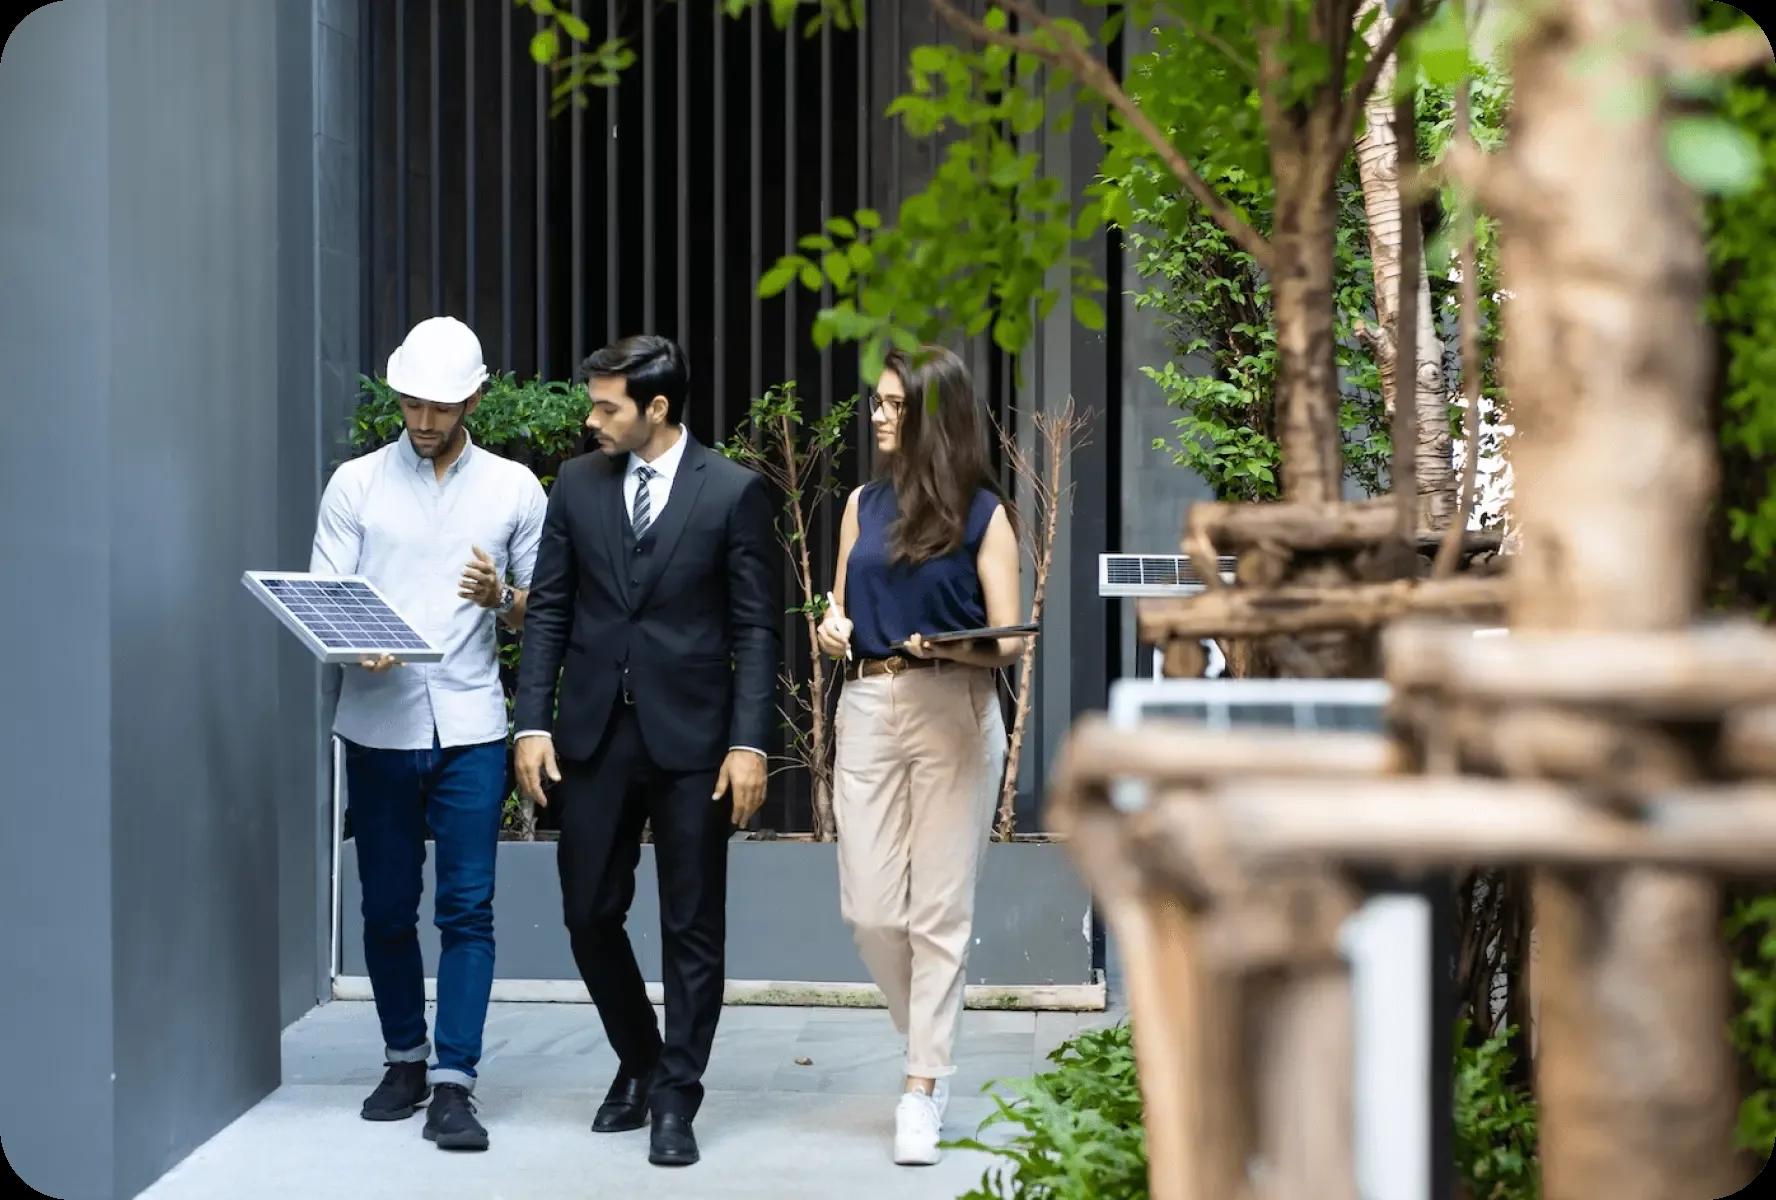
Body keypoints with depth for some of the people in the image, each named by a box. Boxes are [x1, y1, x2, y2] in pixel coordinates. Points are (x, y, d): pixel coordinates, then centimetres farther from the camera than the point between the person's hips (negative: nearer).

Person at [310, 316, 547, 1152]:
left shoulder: (514, 488, 7)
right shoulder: (356, 484, 6)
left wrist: (500, 596, -12)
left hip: (469, 725, -1)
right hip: (378, 726, 1)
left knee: (467, 909, -5)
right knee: (387, 906, 8)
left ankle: (453, 1084, -3)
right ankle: (404, 1060, 25)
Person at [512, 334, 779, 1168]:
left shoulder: (733, 492, -3)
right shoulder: (577, 484, 6)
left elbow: (755, 628, -4)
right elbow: (548, 610, 7)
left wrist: (749, 744, -11)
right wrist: (533, 725, -1)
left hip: (691, 736, -3)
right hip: (594, 733, 3)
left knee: (692, 926, 2)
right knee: (589, 914, 8)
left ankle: (675, 1098, 13)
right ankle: (639, 1061, 30)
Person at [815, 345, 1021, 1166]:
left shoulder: (982, 513, 0)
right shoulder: (864, 505, 13)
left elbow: (1007, 642, -2)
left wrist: (948, 647, -21)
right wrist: (831, 626, -3)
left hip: (954, 714, -4)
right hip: (868, 708, 4)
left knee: (939, 908, -2)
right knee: (869, 909, 1)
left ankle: (921, 1093, 5)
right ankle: (933, 1050, 26)